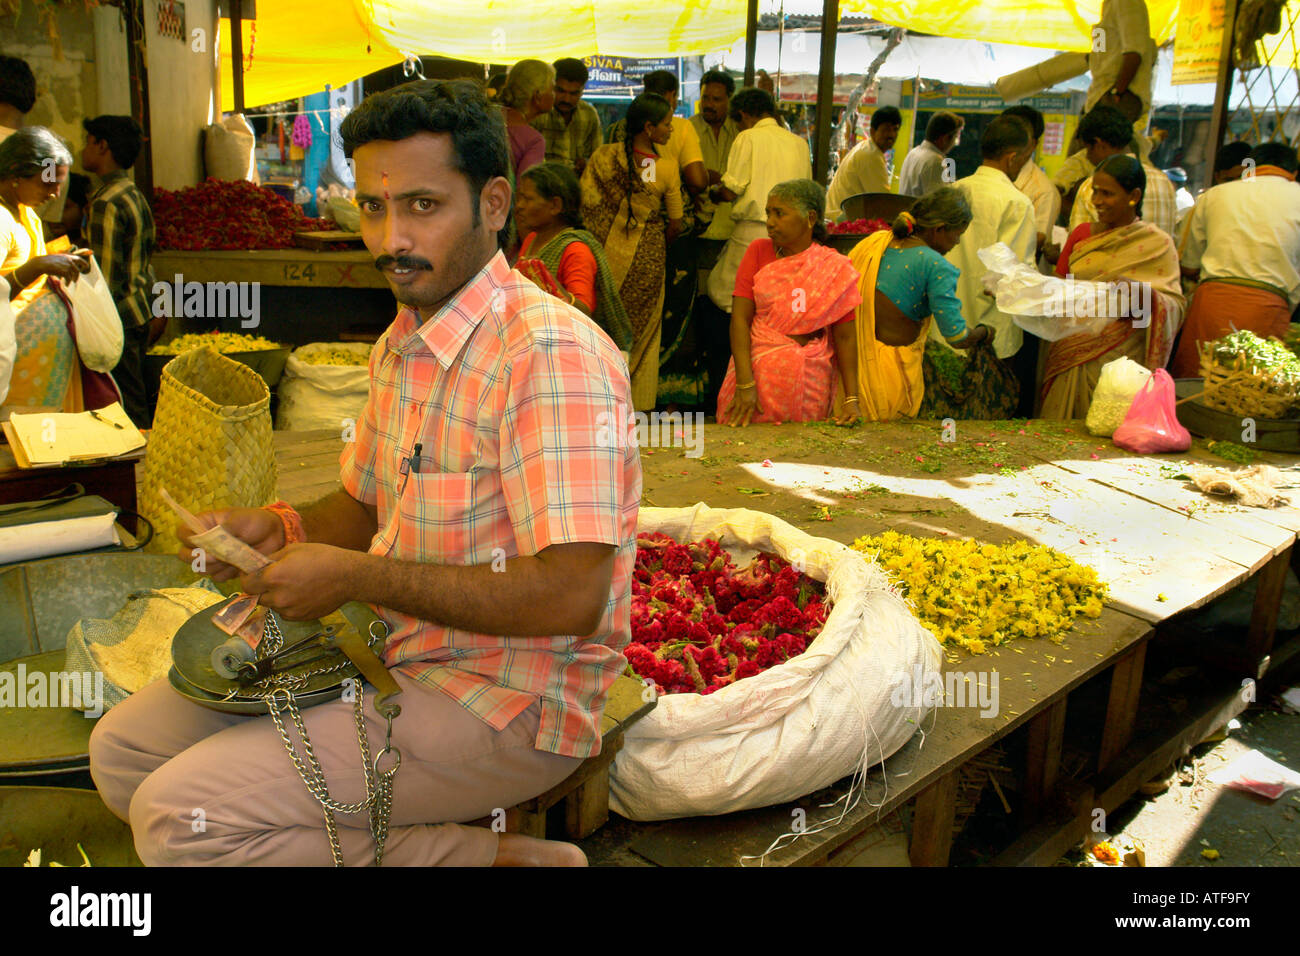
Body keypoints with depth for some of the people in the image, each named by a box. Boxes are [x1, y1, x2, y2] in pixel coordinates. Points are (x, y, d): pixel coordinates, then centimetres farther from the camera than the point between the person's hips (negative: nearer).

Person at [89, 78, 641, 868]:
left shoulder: (549, 353, -23)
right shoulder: (402, 343, 9)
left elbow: (572, 597, -30)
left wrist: (355, 577, -22)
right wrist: (278, 530, -2)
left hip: (506, 707, -9)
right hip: (392, 654, 9)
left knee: (176, 817, -18)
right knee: (122, 750, 10)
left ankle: (494, 856, -8)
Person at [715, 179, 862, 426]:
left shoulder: (835, 268, 1)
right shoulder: (759, 251, 3)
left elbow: (844, 337, 1)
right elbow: (740, 317, -4)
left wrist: (851, 401, -7)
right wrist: (745, 383, -15)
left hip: (810, 383, 0)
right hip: (757, 373, 0)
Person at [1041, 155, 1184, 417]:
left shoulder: (1157, 244, 0)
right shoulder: (1082, 234, 13)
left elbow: (1175, 306, -5)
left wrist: (1137, 292, -24)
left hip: (1117, 363, -4)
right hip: (1068, 357, 4)